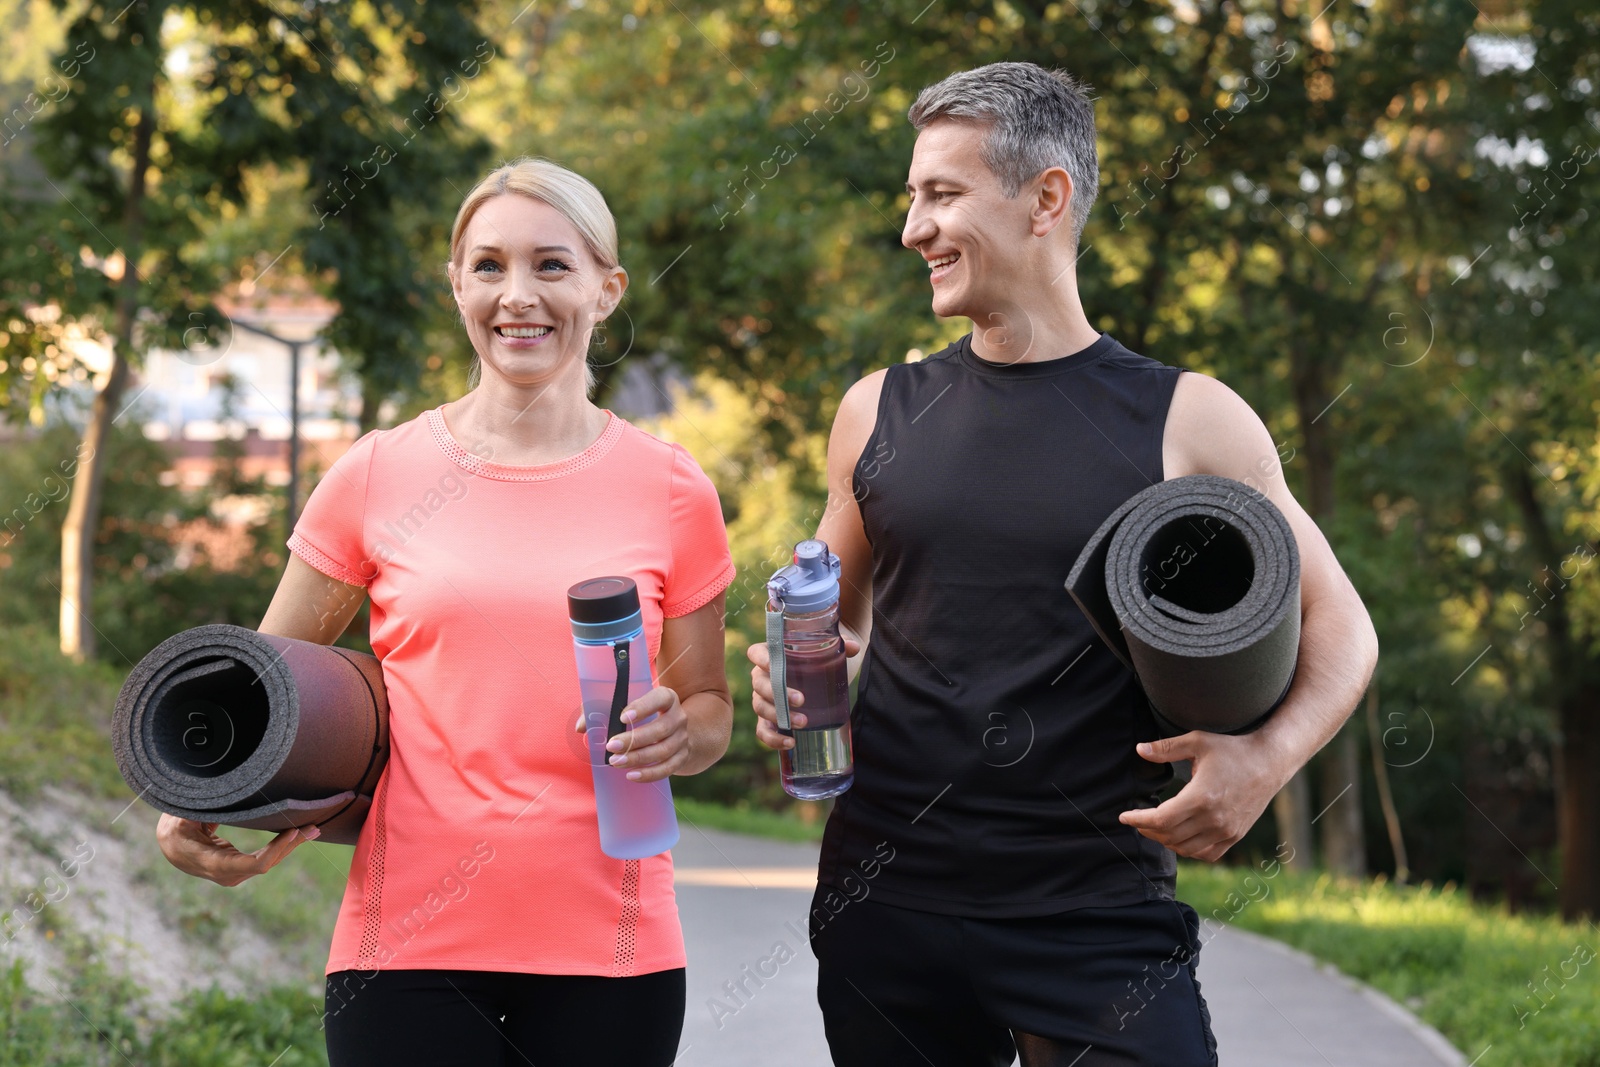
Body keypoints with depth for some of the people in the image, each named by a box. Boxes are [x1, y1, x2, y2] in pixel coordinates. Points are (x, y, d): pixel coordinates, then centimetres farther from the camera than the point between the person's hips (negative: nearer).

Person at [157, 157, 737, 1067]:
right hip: (408, 948, -1)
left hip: (607, 955, 1)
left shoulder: (669, 488, 3)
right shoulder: (377, 476, 2)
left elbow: (709, 707, 12)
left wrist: (674, 735, -11)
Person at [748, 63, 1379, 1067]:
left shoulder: (1188, 422, -1)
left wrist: (1266, 756, -15)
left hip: (1099, 916, -3)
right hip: (886, 905, 3)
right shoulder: (880, 412, 8)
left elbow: (1338, 626, 4)